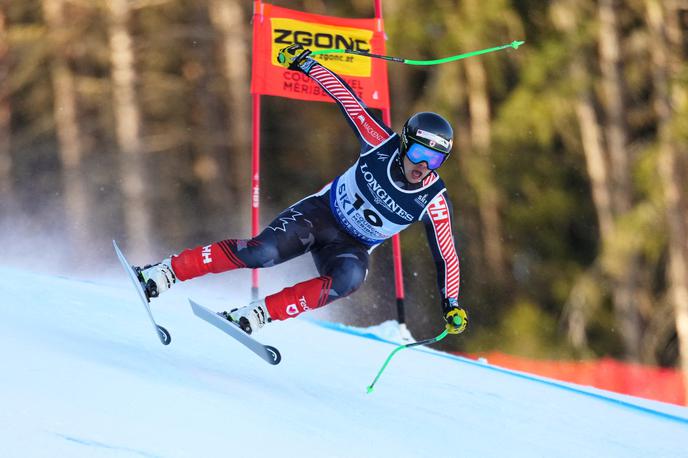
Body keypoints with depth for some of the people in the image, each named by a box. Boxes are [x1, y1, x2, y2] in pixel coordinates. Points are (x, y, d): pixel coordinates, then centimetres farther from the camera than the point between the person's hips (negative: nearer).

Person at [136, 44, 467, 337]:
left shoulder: (433, 202, -17)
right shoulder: (382, 145, -17)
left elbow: (447, 256, -9)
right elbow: (347, 97, -10)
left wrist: (451, 305, -15)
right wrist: (306, 64, -11)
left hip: (351, 247, 0)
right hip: (321, 213, 0)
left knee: (349, 279, -36)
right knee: (262, 252, -26)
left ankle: (255, 316, -34)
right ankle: (164, 272, -18)